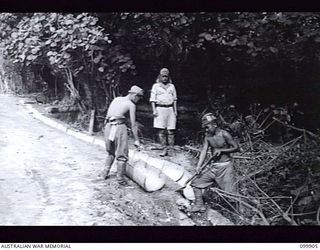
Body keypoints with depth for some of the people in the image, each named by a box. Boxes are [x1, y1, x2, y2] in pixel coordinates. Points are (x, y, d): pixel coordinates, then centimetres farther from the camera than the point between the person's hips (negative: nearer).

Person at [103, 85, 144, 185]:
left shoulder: (116, 99, 20)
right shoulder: (131, 105, 3)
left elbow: (108, 114, 16)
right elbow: (133, 124, 0)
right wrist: (136, 140, 5)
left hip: (108, 126, 6)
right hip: (119, 126, -6)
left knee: (110, 152, 22)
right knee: (122, 154, 2)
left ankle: (106, 173, 21)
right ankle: (120, 178, 4)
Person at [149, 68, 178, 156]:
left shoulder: (171, 86, 16)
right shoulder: (156, 86, 8)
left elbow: (174, 99, 18)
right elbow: (152, 99, 6)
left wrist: (175, 110, 10)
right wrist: (154, 110, -5)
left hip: (170, 109, 2)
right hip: (160, 109, -2)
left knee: (170, 131, -3)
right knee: (161, 131, -5)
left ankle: (172, 149, 1)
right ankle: (164, 149, -2)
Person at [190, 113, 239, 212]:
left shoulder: (224, 134, -13)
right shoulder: (208, 136, 1)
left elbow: (236, 148, -9)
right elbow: (204, 150, -6)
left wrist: (221, 150, -17)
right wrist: (199, 166, -18)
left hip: (226, 166, -6)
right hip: (213, 166, 6)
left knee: (230, 191, -6)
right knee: (196, 182, 2)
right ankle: (199, 205, 11)